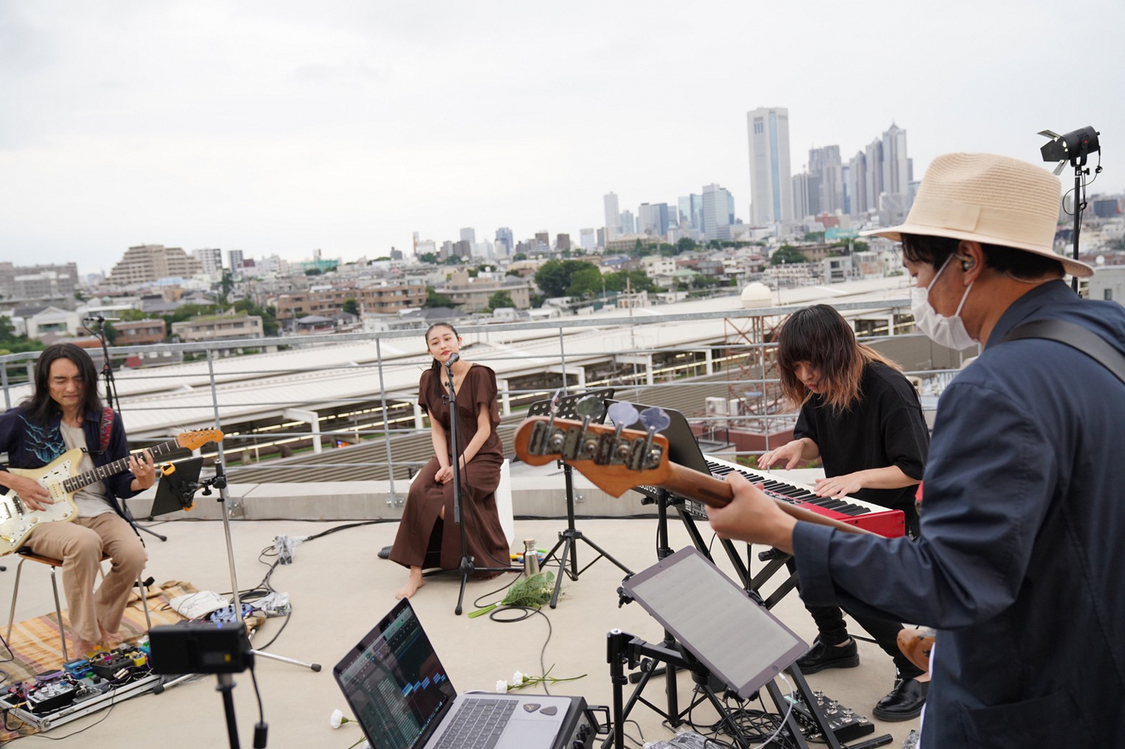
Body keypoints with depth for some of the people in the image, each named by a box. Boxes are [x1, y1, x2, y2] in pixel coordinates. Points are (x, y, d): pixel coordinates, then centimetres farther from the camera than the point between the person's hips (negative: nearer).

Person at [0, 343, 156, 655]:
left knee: (134, 555, -25)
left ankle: (102, 627, 5)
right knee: (85, 543, -35)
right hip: (44, 517, -3)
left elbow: (119, 484, 6)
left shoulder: (108, 422, 5)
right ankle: (87, 643, -17)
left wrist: (141, 482, -14)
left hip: (98, 512, 3)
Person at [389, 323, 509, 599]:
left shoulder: (479, 375, -10)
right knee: (418, 492, -24)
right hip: (448, 453, 4)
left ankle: (484, 562, -6)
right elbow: (437, 430, 3)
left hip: (481, 454, -4)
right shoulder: (429, 380, 5)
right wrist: (444, 465, -12)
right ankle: (415, 573, -18)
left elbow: (484, 429, -12)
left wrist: (459, 465, -18)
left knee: (455, 494, -31)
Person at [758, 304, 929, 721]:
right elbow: (813, 438, 12)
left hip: (896, 514, -8)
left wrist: (858, 476, -33)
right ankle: (835, 642, 17)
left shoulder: (887, 389, -25)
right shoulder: (819, 388, -3)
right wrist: (798, 446, -10)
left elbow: (917, 468, -22)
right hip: (843, 509, 8)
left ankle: (918, 672, -4)